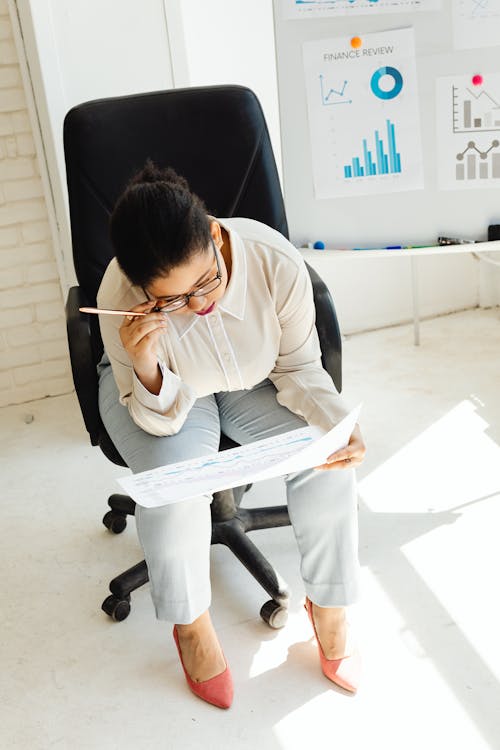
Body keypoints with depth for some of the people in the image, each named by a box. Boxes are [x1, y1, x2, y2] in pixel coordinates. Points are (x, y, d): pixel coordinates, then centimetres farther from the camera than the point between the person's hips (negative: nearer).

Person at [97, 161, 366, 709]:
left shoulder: (276, 262, -31)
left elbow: (299, 369, -14)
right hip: (166, 389, -1)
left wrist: (339, 424, -32)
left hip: (254, 382, 2)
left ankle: (328, 608, 5)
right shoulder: (122, 295, -32)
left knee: (327, 464, -21)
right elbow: (163, 418, -23)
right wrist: (145, 367, -44)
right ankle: (191, 622, 0)